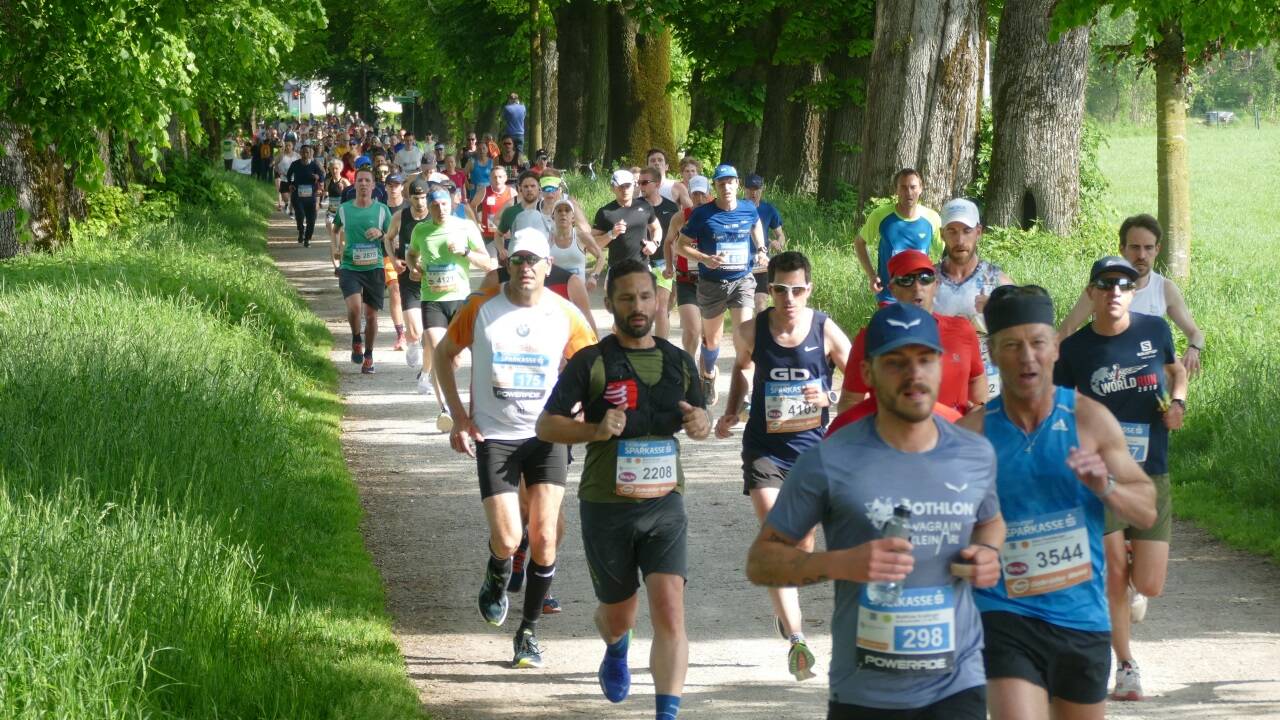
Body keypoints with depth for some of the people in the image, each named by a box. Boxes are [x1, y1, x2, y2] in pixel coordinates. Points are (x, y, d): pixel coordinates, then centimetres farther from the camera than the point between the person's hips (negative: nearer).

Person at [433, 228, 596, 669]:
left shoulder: (565, 315, -2)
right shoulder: (482, 308, -5)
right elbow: (443, 354, 9)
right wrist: (458, 415, 0)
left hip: (547, 435, 1)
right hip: (494, 437, -1)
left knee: (544, 538, -5)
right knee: (507, 540, -10)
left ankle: (529, 633, 10)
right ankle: (496, 579, 28)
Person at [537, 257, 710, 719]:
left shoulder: (678, 362, 6)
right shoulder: (591, 363, -5)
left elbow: (698, 417, 20)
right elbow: (546, 426, -4)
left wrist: (699, 422, -5)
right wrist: (596, 430, -22)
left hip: (665, 505, 1)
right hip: (606, 507, -1)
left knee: (670, 610, -16)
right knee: (618, 613, 15)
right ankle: (616, 653, 52)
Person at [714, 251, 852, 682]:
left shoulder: (826, 331, -8)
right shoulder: (751, 332, -4)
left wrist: (829, 397, -20)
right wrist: (732, 411, 6)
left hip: (812, 447, 0)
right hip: (764, 447, 0)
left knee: (803, 543, 11)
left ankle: (785, 611, 39)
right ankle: (795, 637, -20)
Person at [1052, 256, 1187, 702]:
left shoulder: (1155, 330, 0)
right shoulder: (1075, 349, -4)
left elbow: (1176, 369, 21)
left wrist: (1177, 401, 0)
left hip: (1152, 476, 1)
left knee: (1149, 586, -4)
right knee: (1113, 577, -4)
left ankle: (1133, 581, 34)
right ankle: (1126, 668, 13)